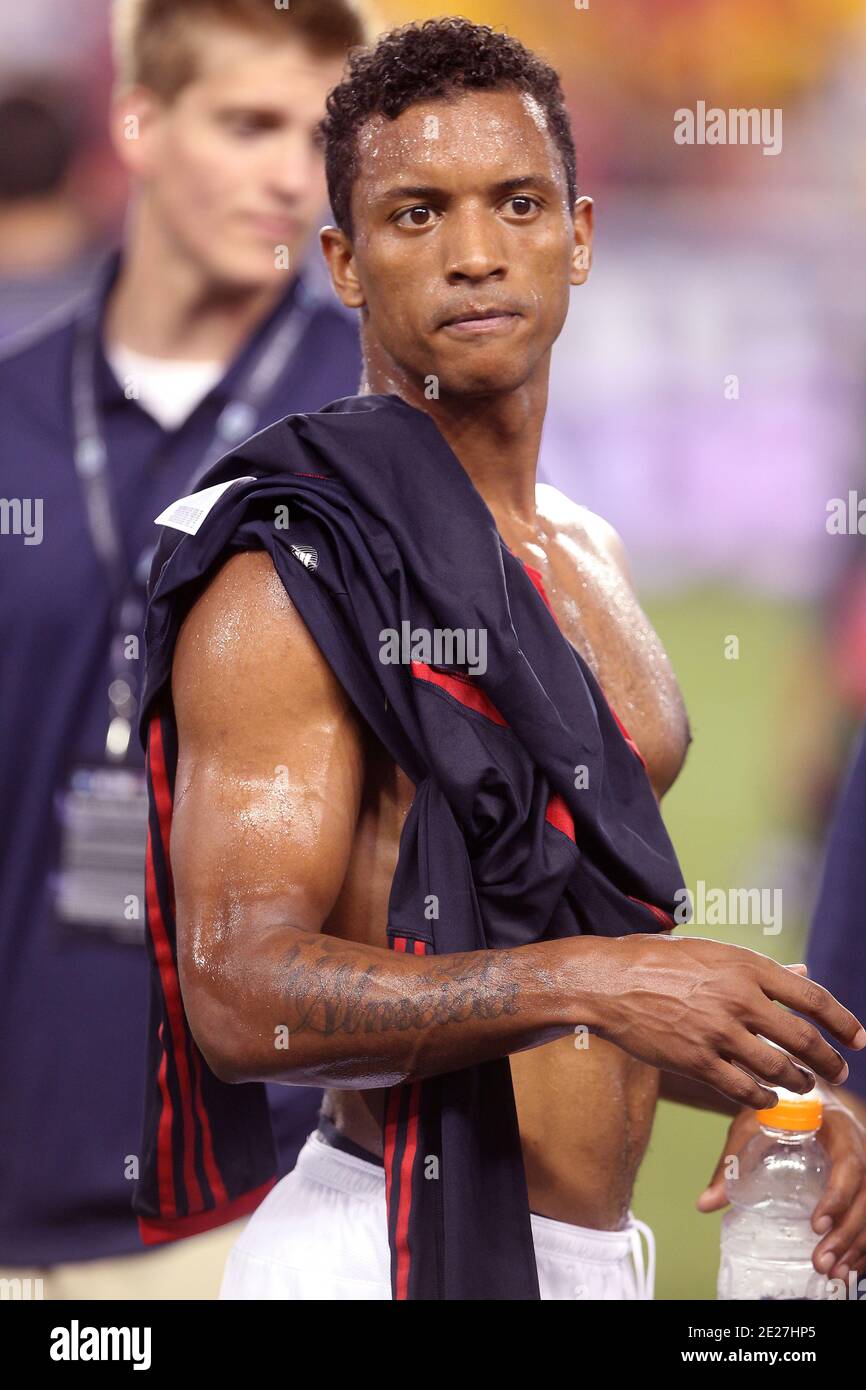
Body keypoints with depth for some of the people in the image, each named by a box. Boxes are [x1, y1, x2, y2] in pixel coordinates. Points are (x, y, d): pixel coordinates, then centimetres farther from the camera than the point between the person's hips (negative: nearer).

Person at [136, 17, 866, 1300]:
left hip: (592, 1248, 8)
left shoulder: (589, 556, 14)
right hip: (396, 1253, -8)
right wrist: (587, 984, -29)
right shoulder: (289, 573, -13)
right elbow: (240, 997, -22)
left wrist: (760, 1083, 9)